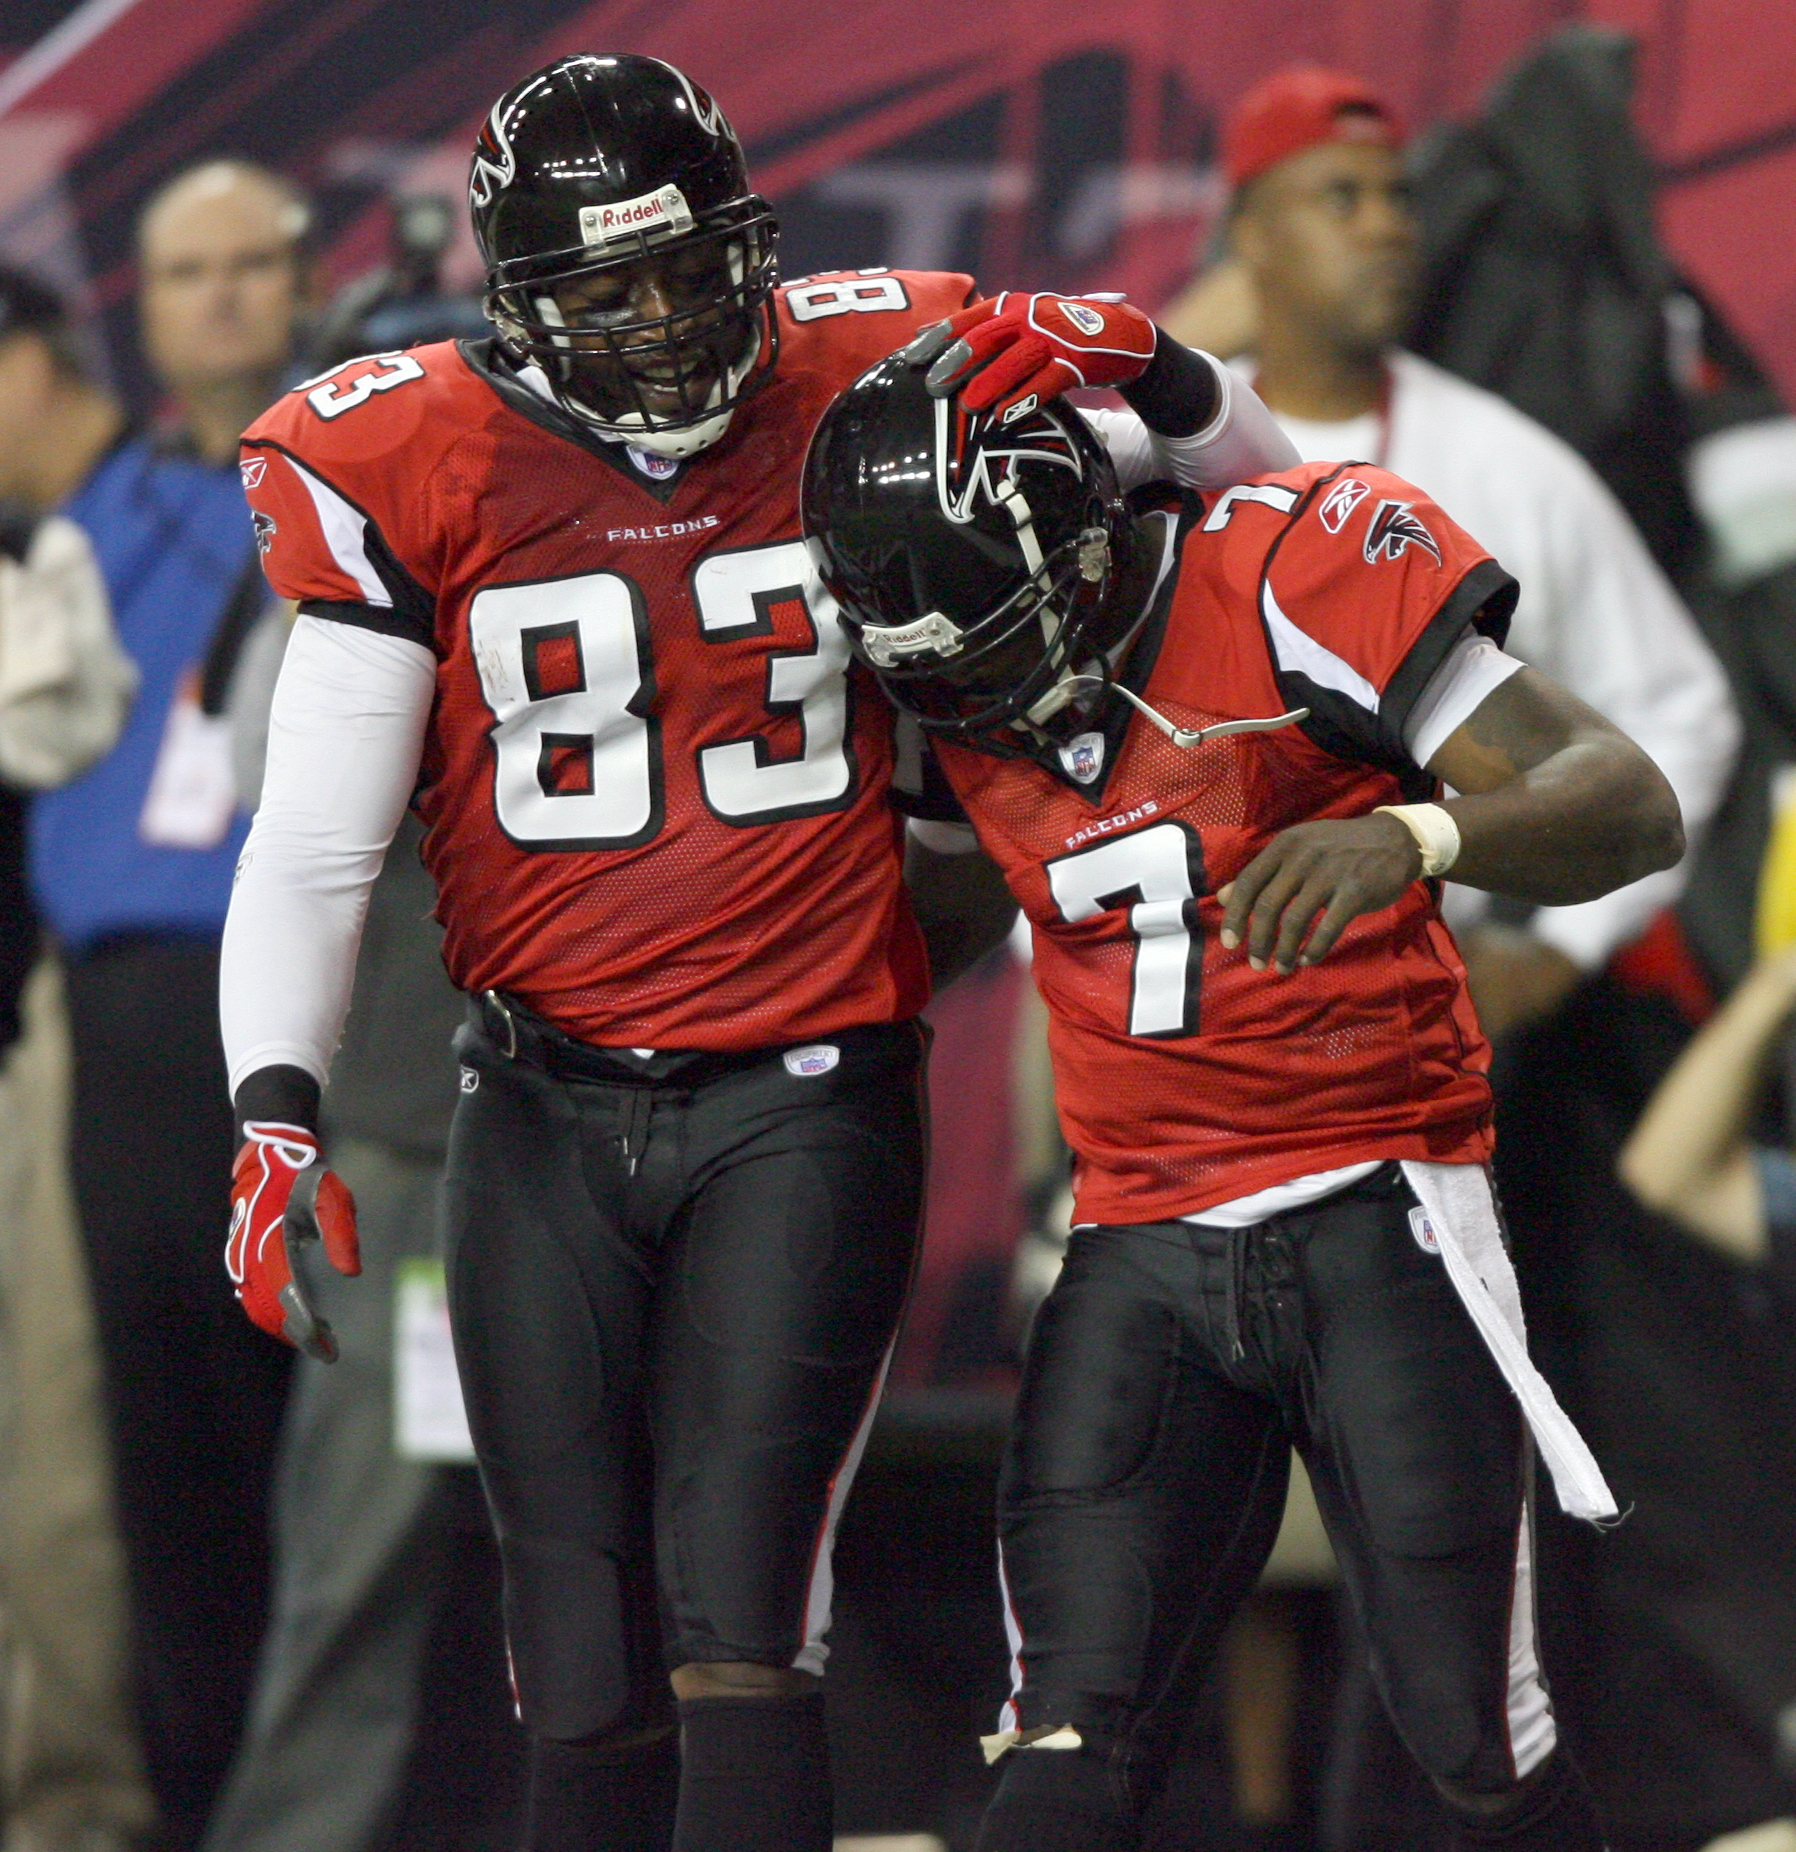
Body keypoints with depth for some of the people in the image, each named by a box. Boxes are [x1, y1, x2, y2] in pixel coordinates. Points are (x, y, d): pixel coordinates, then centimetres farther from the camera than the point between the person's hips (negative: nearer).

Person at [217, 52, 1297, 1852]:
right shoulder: (412, 471, -3)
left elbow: (1239, 471, 11)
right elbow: (313, 842, 0)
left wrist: (1138, 370, -12)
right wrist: (275, 1115, -12)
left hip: (802, 1109, -2)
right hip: (546, 1124, 2)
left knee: (734, 1625, -14)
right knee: (585, 1681, 3)